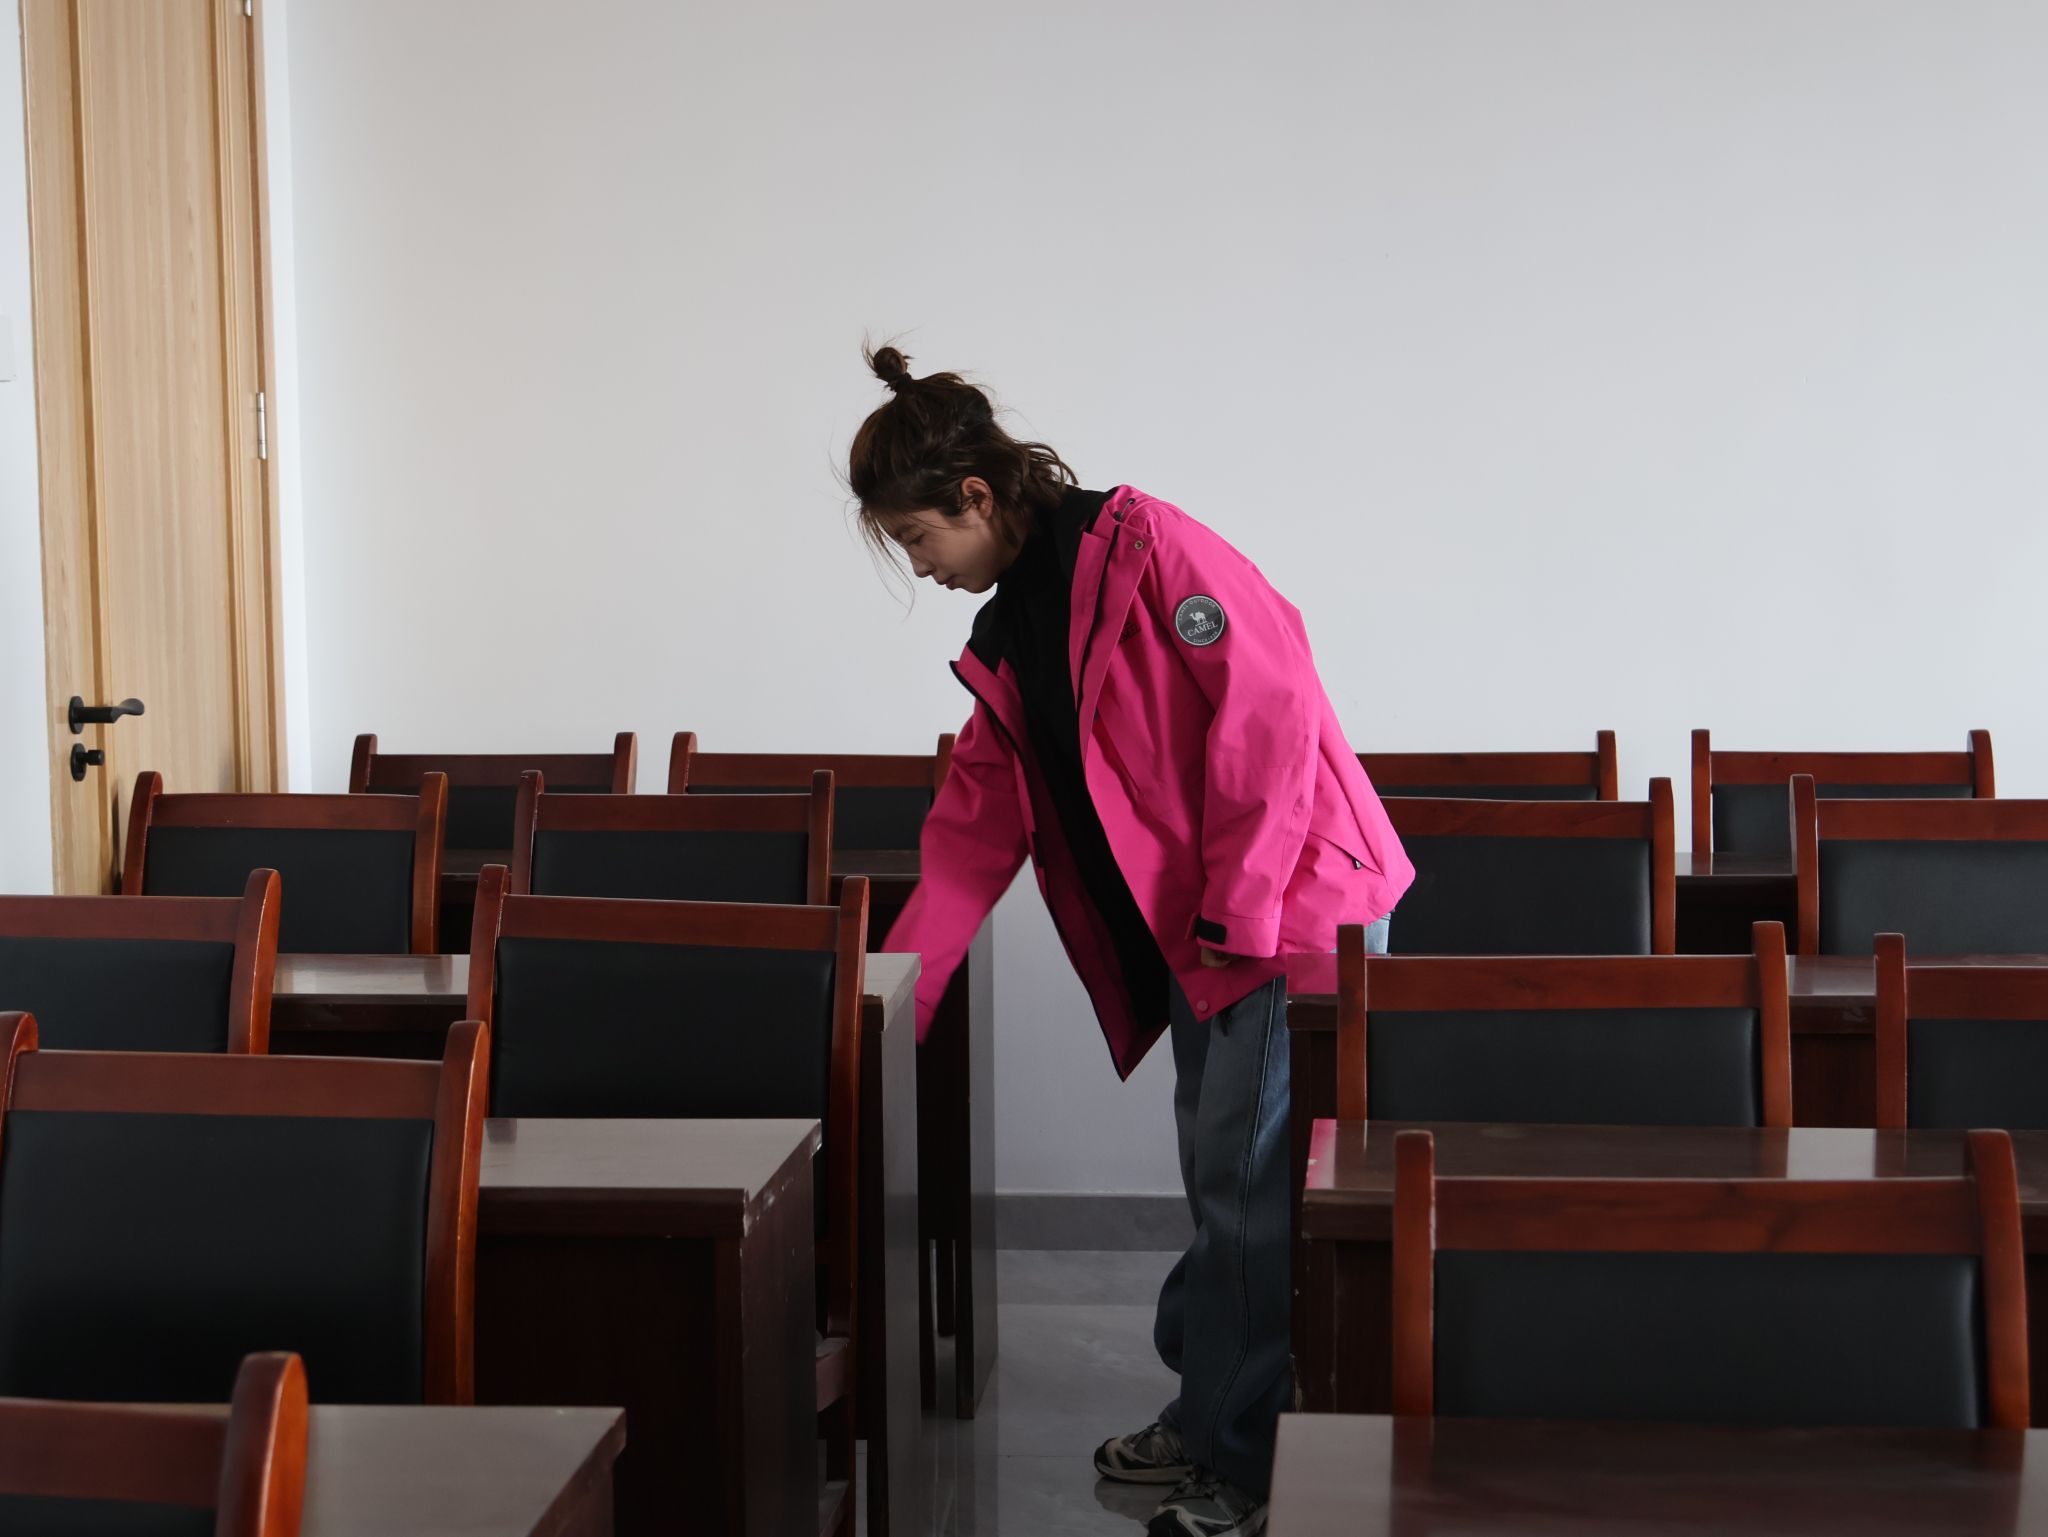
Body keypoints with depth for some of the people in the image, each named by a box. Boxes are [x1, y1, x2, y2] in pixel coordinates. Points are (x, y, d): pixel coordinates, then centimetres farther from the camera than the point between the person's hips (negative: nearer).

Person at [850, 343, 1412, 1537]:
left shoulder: (1142, 546, -13)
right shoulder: (1007, 643, 15)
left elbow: (1270, 702, -19)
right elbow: (975, 831, 15)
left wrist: (1237, 904, -19)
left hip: (1296, 901, -9)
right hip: (1197, 932, 9)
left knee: (1255, 1179, -5)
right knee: (1218, 1171, 16)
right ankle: (1210, 1416, 28)